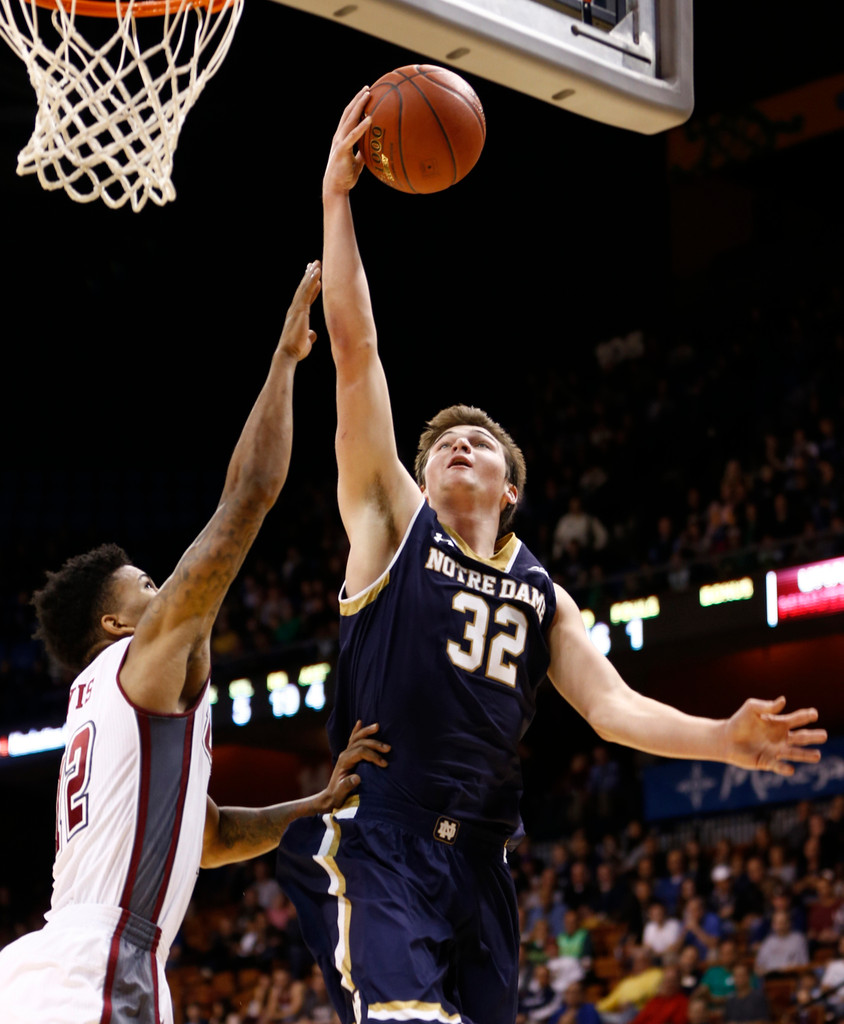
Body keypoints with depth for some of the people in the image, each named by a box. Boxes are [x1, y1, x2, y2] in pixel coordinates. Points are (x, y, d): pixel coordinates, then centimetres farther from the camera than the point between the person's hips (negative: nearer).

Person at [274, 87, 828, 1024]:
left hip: (475, 854, 5)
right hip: (371, 838, -5)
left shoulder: (541, 594, 19)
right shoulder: (392, 520, 8)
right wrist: (337, 200, -4)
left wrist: (721, 738, -8)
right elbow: (355, 352, 1)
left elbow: (612, 705, 9)